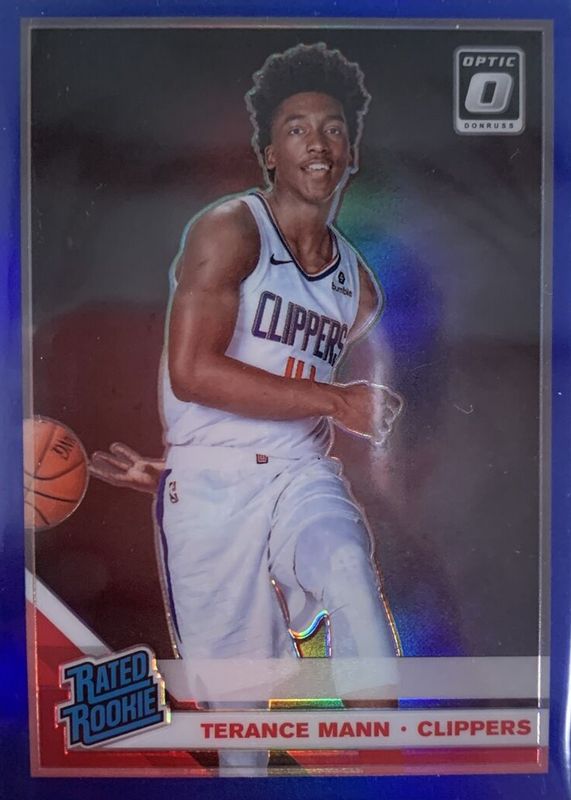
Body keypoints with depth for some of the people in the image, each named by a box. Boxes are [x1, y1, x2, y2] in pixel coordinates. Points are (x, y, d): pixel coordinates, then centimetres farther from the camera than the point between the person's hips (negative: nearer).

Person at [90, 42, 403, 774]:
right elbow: (193, 372, -17)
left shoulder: (360, 287, 12)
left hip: (302, 472, 4)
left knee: (348, 570, -27)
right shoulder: (229, 229, -6)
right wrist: (338, 401, -15)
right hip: (210, 482, -3)